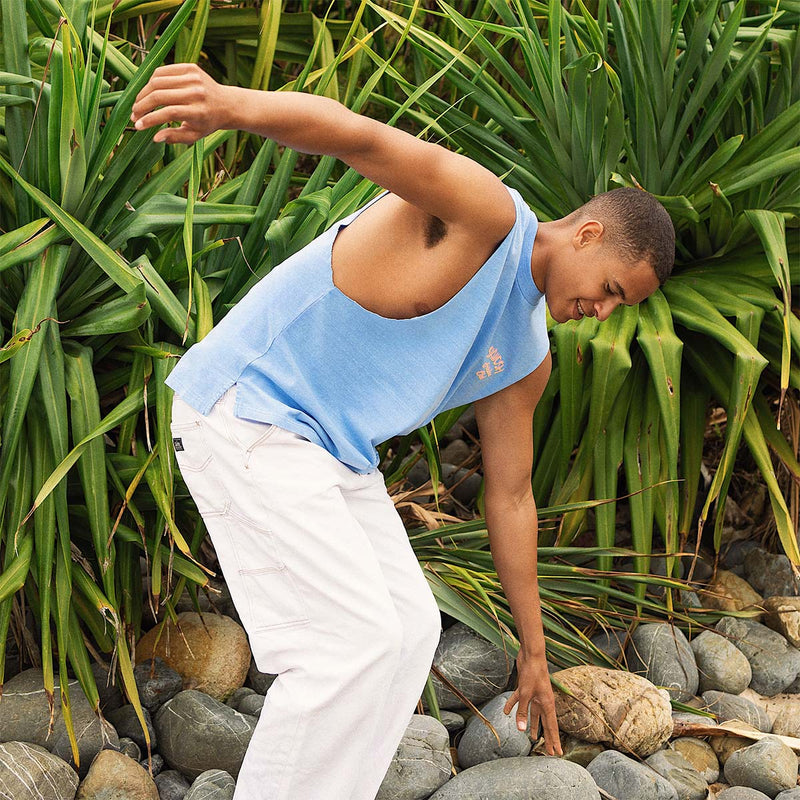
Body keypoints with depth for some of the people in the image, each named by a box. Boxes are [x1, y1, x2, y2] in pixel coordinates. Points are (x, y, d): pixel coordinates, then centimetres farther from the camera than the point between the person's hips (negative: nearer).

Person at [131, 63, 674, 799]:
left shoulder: (524, 359, 12)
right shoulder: (484, 214, -13)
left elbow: (511, 498, 19)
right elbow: (364, 138, -32)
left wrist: (534, 655, 21)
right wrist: (237, 105, -53)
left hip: (336, 452, 10)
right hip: (248, 409, -10)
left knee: (410, 628, 9)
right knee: (355, 640, -14)